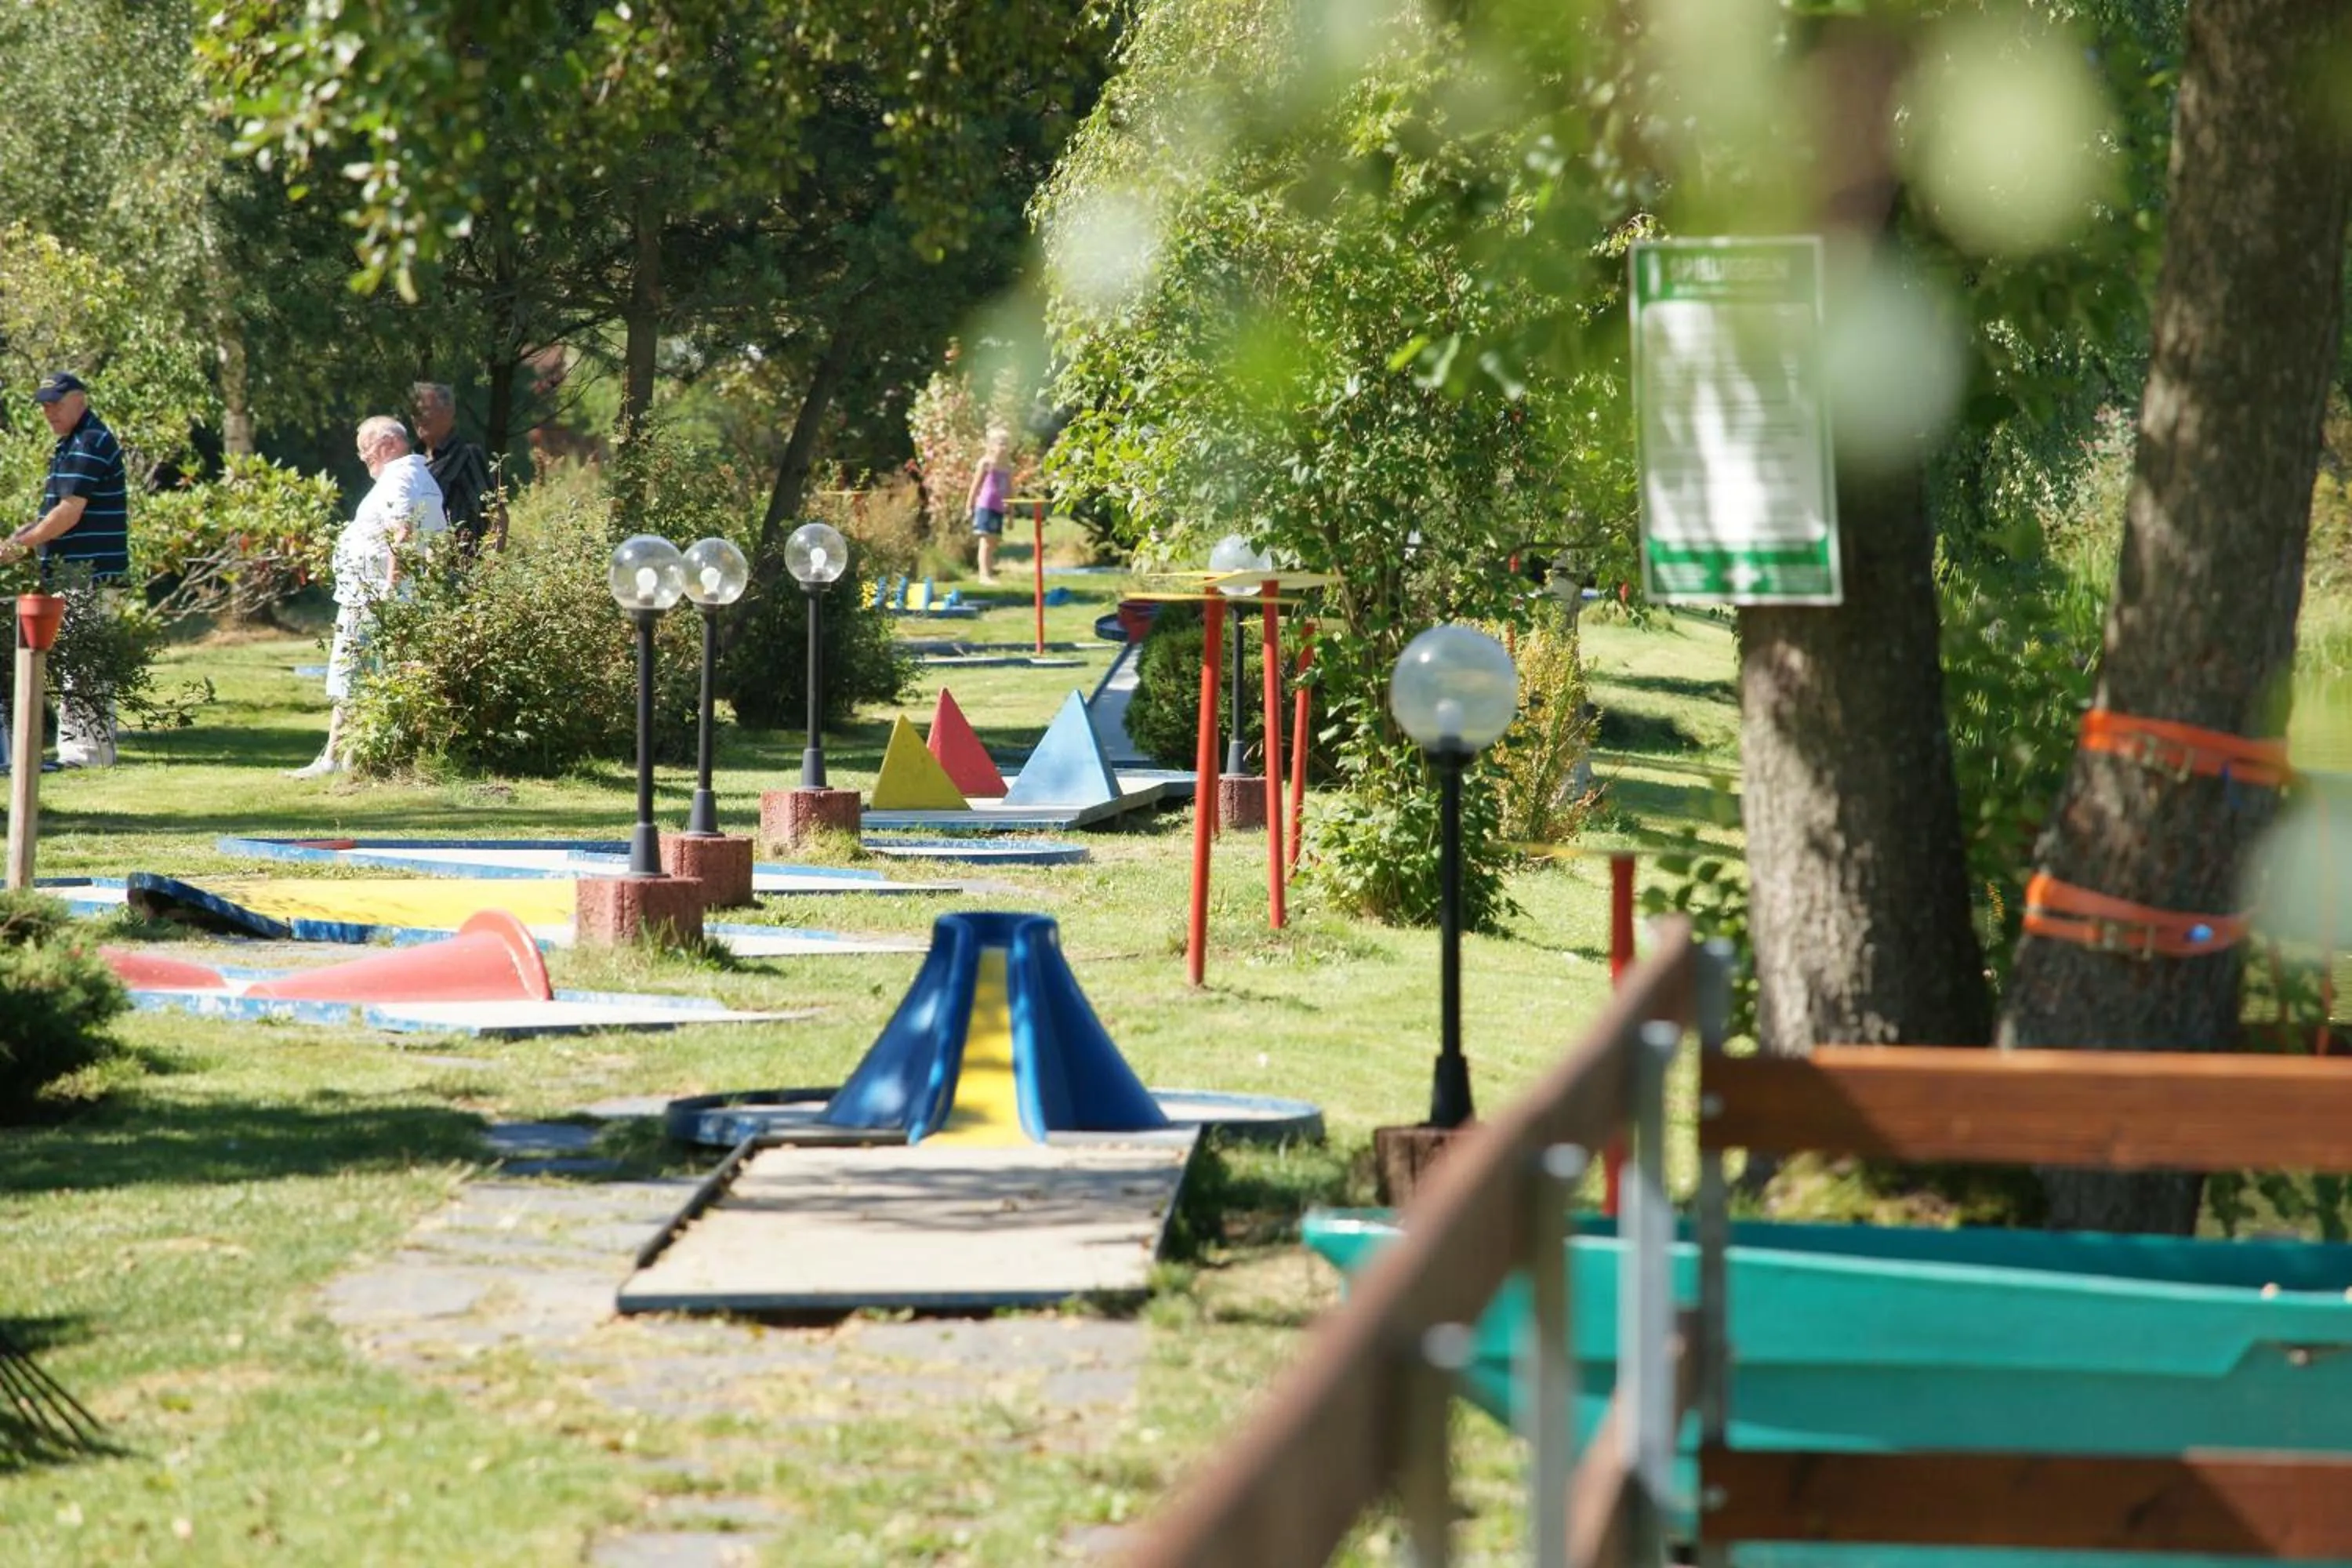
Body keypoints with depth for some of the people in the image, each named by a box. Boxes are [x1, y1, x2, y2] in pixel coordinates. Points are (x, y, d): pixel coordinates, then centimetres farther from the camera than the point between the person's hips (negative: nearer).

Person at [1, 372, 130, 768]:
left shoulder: (90, 445, -14)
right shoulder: (69, 445, 18)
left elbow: (68, 515, -19)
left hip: (89, 573, -11)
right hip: (69, 572, 11)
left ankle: (93, 752, -9)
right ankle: (73, 750, 17)